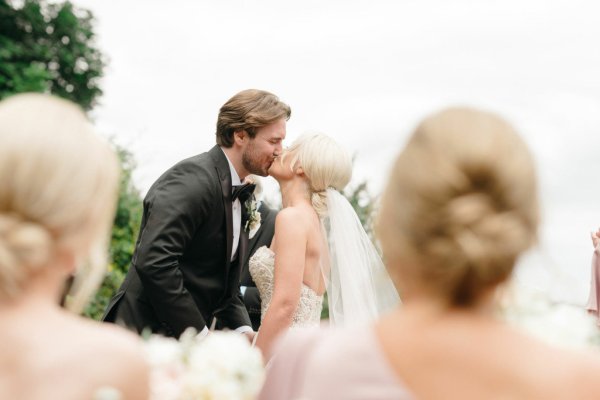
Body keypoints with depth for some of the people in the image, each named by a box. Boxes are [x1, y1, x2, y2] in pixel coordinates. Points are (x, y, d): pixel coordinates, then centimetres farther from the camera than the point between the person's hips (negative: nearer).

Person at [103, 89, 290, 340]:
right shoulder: (193, 180, -17)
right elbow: (154, 262, -27)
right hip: (146, 332, -9)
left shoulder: (239, 194, 12)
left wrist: (242, 329, 1)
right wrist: (199, 333, -23)